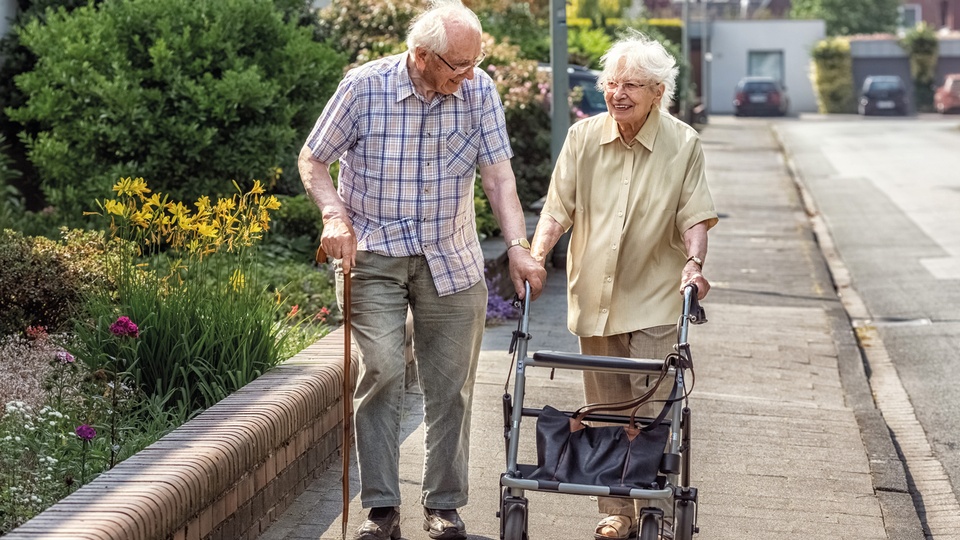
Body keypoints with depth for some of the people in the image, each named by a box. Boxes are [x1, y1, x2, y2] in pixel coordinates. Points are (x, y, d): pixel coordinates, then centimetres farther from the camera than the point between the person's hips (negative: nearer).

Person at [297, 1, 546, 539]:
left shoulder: (479, 91, -5)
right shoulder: (365, 86, -12)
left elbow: (498, 174, -8)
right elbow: (313, 160, -1)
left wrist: (519, 246, -21)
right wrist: (335, 215, -17)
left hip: (452, 261, 3)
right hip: (373, 252, -2)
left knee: (452, 384, 5)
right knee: (382, 371, -13)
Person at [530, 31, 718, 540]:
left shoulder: (683, 144, -5)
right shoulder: (583, 136, 0)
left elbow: (693, 216, -2)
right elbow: (558, 208, 0)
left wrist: (694, 262, -19)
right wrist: (536, 255, -15)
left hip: (654, 300, -3)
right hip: (593, 297, 3)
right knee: (605, 409, 9)